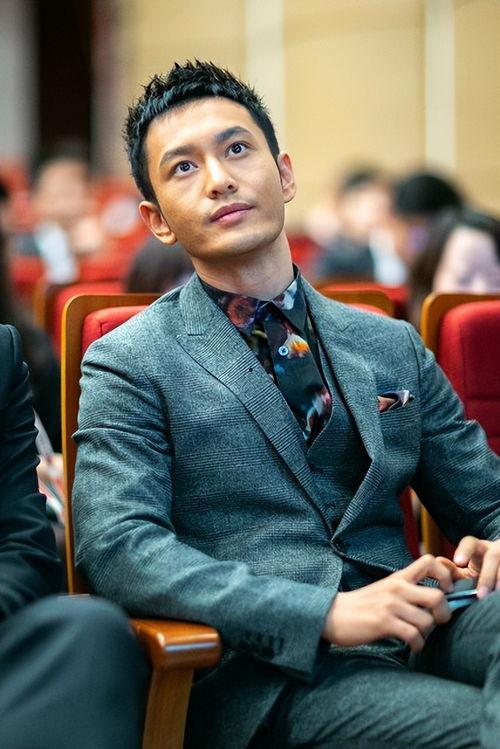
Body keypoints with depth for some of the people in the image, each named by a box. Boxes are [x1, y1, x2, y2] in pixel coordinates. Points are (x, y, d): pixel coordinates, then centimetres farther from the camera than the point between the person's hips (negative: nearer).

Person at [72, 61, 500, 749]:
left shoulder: (393, 346, 19)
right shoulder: (129, 365, 5)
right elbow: (114, 546, -9)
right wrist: (328, 613, -19)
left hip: (418, 636, 5)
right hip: (266, 676, -4)